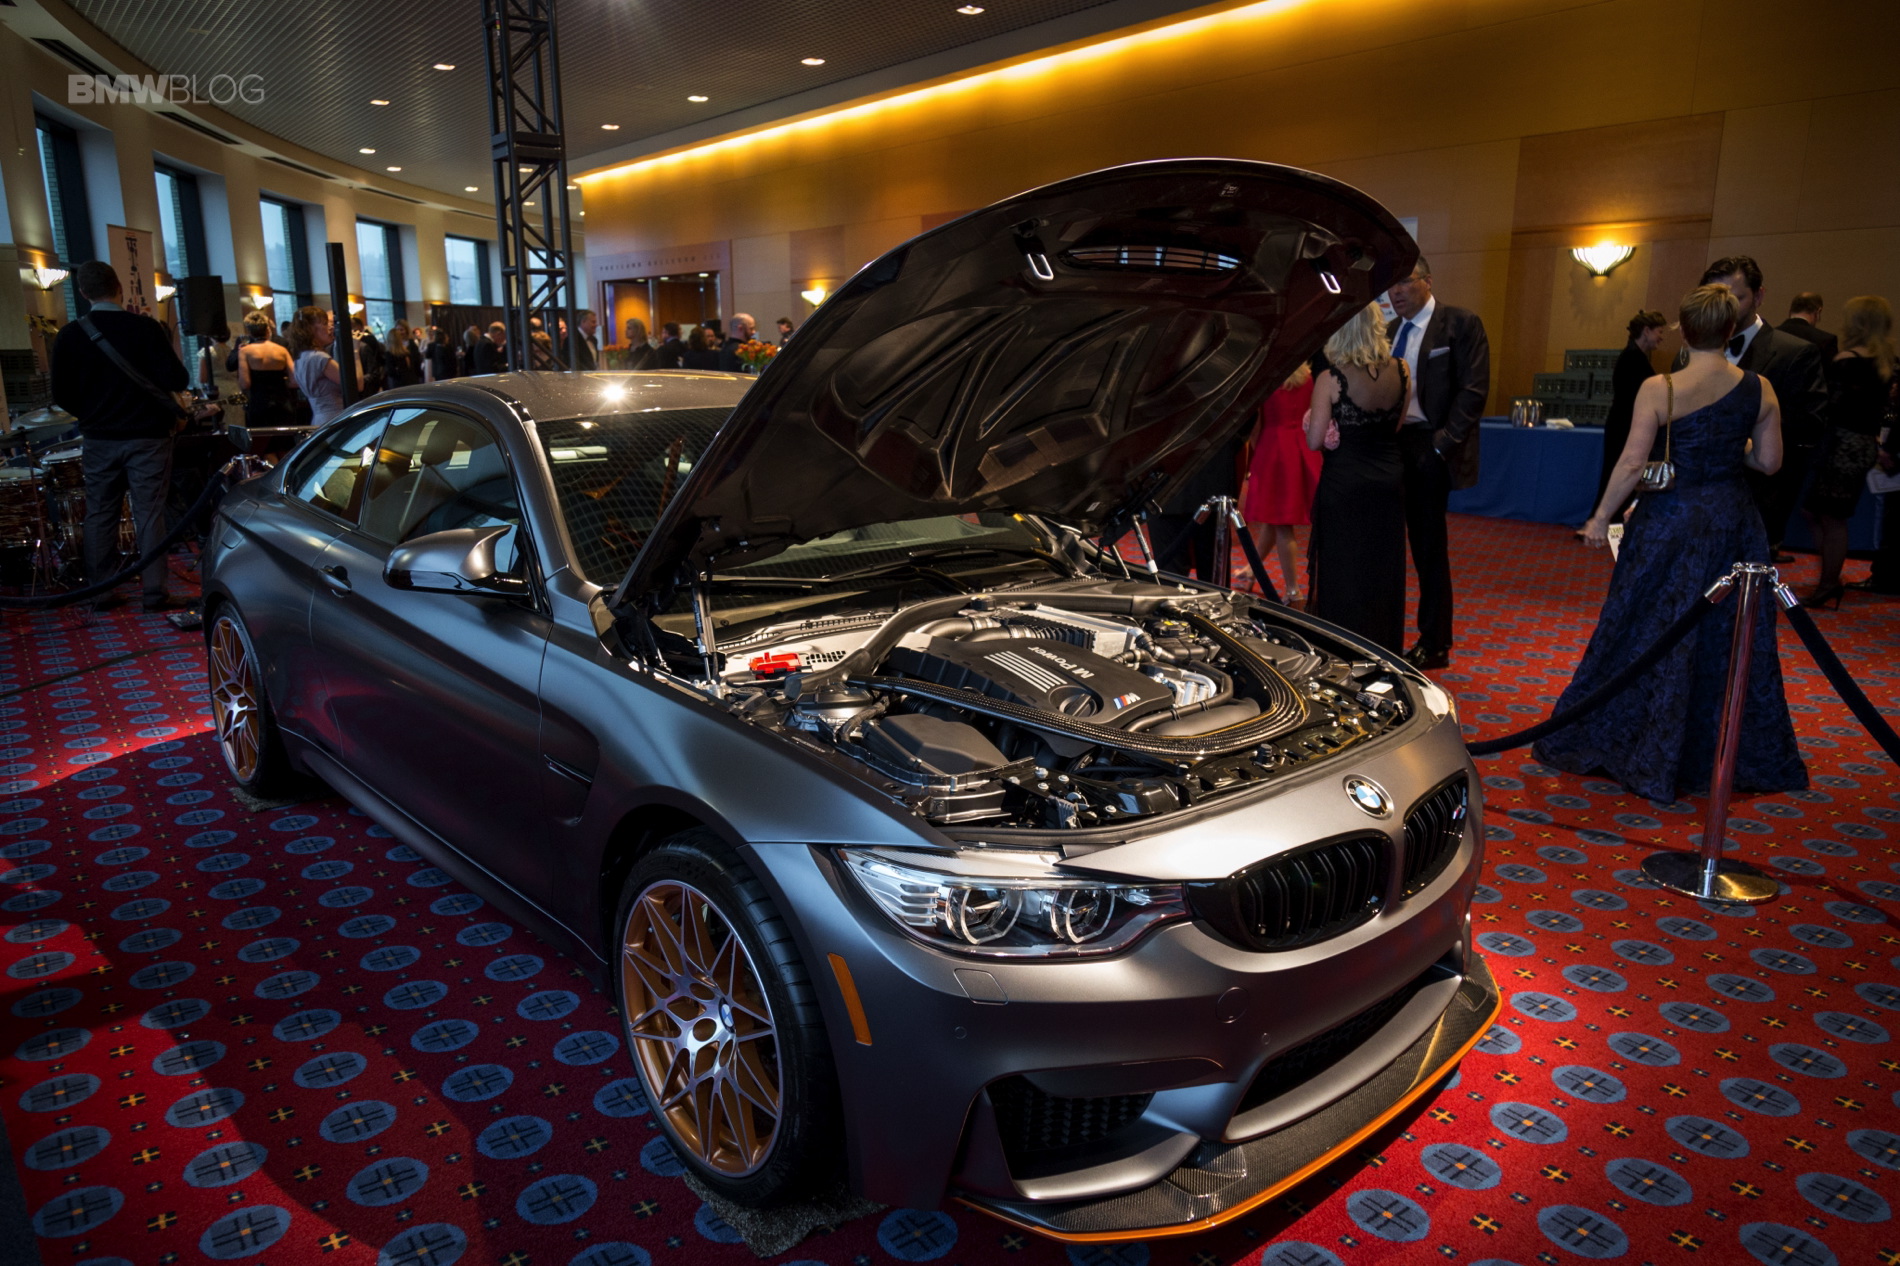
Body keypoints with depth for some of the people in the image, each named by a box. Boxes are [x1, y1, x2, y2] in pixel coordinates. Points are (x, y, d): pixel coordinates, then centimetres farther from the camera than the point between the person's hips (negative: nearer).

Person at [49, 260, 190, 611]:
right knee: (150, 514, 1)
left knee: (100, 515, 12)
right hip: (147, 437, -2)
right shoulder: (146, 327, -9)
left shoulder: (70, 335, -1)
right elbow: (178, 381, -13)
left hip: (99, 438, 2)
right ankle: (154, 592, 0)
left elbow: (62, 395, 3)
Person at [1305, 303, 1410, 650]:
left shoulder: (1331, 378, -16)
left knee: (1343, 573, 6)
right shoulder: (1401, 371, -3)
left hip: (1344, 482, -4)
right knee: (1384, 570, 15)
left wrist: (1310, 421, 7)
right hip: (1389, 479, 4)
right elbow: (1398, 424, 9)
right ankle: (1384, 652, 26)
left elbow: (1314, 441, -12)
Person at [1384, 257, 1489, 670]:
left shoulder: (1461, 324, -2)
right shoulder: (1391, 331, 17)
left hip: (1428, 449, -5)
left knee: (1429, 544, -1)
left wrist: (1443, 443, -15)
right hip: (1393, 446, 5)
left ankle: (1434, 644, 8)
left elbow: (1473, 390, -8)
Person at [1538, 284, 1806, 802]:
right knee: (1732, 639, 16)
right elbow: (1769, 461, 4)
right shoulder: (1759, 388, -2)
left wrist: (1601, 518, -6)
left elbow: (1632, 463, -16)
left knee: (1653, 635, 7)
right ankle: (1741, 758, 30)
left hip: (1672, 522, -4)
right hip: (1734, 520, 4)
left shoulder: (1659, 389, -13)